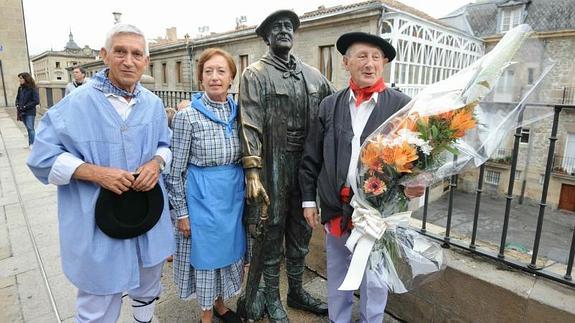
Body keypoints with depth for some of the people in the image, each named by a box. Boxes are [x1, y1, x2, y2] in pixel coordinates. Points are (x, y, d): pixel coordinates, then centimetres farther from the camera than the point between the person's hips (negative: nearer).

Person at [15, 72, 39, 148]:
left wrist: (25, 107, -14)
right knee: (29, 128, 11)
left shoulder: (33, 88, -10)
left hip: (30, 112, -6)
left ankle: (32, 144, -4)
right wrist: (17, 106, 0)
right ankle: (31, 143, 18)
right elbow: (17, 98, 19)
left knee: (30, 128, -7)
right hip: (22, 112, 6)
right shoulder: (20, 88, 9)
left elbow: (36, 101, -13)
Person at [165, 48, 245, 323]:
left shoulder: (238, 112, 2)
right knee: (206, 253, 11)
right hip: (203, 197, -4)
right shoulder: (187, 116, -11)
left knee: (230, 251, 18)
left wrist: (245, 194, 10)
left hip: (234, 194, 5)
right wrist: (181, 212, -7)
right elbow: (175, 170, -8)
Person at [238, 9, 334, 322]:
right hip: (274, 169, -5)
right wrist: (252, 172, -21)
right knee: (272, 234, 10)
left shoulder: (313, 74, 11)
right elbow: (250, 126, -13)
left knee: (301, 231, 17)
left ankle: (296, 290, 39)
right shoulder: (255, 74, -4)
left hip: (307, 167, 5)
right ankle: (272, 297, 32)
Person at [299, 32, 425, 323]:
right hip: (336, 209, 3)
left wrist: (415, 181, -25)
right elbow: (311, 157, 5)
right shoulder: (329, 105, 2)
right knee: (337, 276, 21)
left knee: (374, 280, 16)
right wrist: (308, 199, 5)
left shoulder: (402, 106, -5)